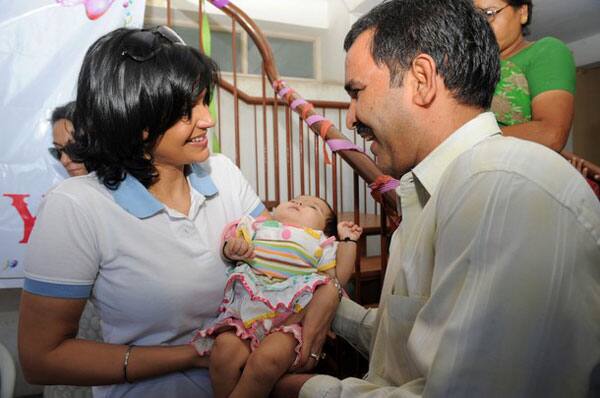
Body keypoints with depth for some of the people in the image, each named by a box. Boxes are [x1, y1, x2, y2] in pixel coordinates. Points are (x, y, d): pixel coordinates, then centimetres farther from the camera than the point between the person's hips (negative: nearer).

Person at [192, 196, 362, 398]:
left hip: (291, 315, -1)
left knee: (267, 360, -29)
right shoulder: (259, 226, 25)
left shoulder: (321, 242, 21)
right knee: (224, 349, -25)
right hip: (246, 309, 2)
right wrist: (232, 249, -3)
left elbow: (338, 278, 14)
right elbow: (230, 242, 20)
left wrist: (347, 241, 12)